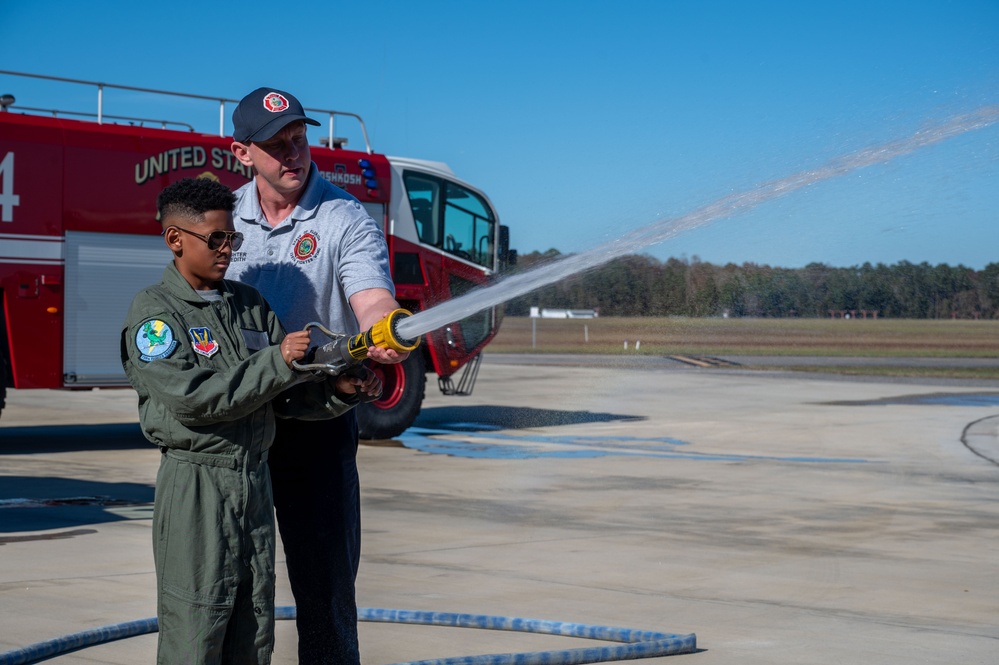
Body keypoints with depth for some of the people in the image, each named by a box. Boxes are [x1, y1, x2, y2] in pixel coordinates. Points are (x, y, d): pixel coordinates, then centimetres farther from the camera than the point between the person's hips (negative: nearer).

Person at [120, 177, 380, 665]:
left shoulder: (249, 304, 11)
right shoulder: (153, 313, -8)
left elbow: (288, 394, 9)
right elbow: (191, 398, -20)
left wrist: (340, 390, -10)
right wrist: (275, 362, -21)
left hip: (254, 477, 6)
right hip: (195, 483, -6)